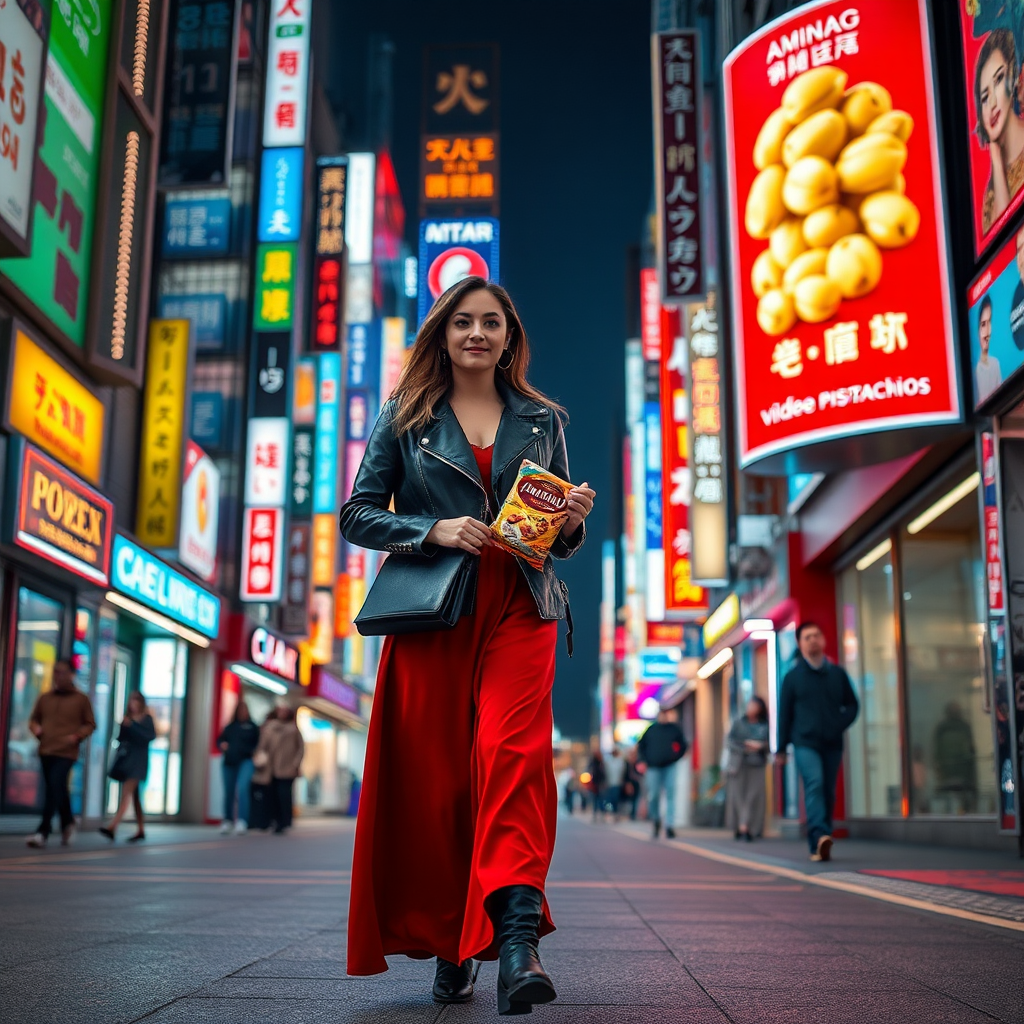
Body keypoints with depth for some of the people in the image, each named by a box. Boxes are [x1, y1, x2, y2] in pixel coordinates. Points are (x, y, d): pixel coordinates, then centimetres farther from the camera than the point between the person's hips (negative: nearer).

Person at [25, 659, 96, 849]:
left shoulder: (81, 699, 1)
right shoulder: (44, 697, 10)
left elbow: (90, 724, 5)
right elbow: (34, 718, 20)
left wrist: (77, 736, -11)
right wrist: (36, 728, -1)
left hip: (67, 753, -4)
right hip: (46, 751, 4)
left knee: (54, 789, -15)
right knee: (58, 790, 14)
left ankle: (43, 831, -17)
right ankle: (67, 824, 33)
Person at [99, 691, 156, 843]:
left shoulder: (146, 719, -1)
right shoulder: (127, 718, 13)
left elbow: (150, 736, -16)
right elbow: (121, 738, 15)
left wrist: (131, 725, -19)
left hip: (137, 761, -6)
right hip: (125, 759, 6)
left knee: (127, 794, -16)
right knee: (134, 796, 11)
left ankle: (112, 827, -28)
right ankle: (141, 830, 17)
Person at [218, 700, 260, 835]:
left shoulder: (252, 727, 7)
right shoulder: (229, 727, 16)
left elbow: (258, 742, 8)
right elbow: (220, 739, 21)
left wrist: (254, 751, -10)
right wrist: (221, 744, 0)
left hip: (246, 762, -4)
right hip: (229, 763, 4)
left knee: (242, 788, -23)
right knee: (229, 792, 7)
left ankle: (242, 821, -25)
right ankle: (227, 821, 22)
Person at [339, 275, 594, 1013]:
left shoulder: (542, 420, 16)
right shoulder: (407, 418, 12)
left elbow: (559, 539, 20)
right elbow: (358, 515, 7)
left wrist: (572, 524, -4)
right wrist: (432, 529, -9)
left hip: (519, 609, 0)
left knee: (512, 753, -20)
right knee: (433, 778, 0)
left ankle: (517, 938, -27)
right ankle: (448, 947, 16)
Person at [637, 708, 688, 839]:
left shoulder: (675, 729, 7)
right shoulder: (652, 729, 8)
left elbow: (683, 746, 13)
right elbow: (641, 746, 13)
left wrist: (675, 757, -3)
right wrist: (641, 761, 2)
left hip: (669, 767, 0)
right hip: (653, 767, 1)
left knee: (670, 795, -8)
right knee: (653, 796, 0)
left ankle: (670, 826, -5)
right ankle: (656, 821, 25)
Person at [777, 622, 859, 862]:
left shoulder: (837, 674, 12)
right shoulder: (793, 677, 6)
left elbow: (852, 704, 17)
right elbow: (784, 713, 7)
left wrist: (841, 724, -3)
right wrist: (781, 749, 6)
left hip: (832, 744, 3)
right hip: (805, 742, -3)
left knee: (828, 792, 5)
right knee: (814, 784, -22)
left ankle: (820, 843, 14)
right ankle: (820, 837, -33)